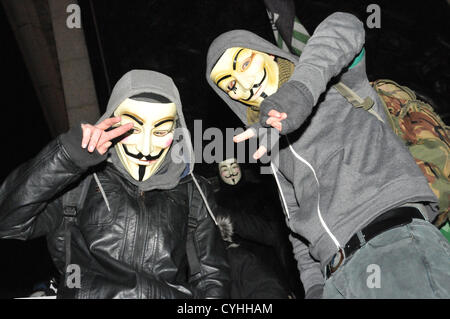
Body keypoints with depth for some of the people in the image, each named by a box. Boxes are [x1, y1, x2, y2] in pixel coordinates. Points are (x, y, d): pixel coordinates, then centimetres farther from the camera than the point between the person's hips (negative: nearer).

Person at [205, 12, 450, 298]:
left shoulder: (339, 81, 9)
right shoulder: (275, 148, 24)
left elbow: (343, 28, -14)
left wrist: (300, 89, -29)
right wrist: (314, 286, 8)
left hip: (400, 244, -6)